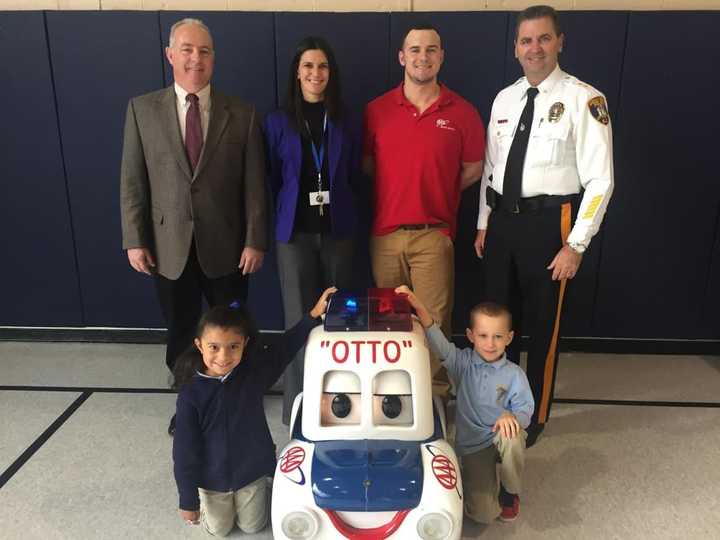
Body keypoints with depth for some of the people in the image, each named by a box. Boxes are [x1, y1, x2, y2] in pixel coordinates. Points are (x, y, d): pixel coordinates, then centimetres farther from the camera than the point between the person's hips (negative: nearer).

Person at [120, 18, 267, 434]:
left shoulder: (242, 114, -1)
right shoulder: (143, 109, 1)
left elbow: (254, 183, -3)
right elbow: (132, 180, 1)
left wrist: (255, 241, -7)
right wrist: (134, 240, -3)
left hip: (225, 245, 0)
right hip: (169, 246, 1)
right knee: (180, 332, 14)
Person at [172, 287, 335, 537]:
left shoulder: (255, 370, -20)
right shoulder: (191, 394, -26)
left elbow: (285, 347, -10)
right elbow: (185, 452, -18)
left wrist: (314, 314, -17)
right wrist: (188, 500, -11)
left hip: (252, 471, 2)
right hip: (212, 477, -1)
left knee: (252, 527, 19)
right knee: (218, 530, 20)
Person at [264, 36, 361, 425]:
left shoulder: (346, 122, 5)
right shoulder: (278, 122, 1)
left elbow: (353, 176, 11)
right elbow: (273, 179, 6)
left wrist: (333, 202, 7)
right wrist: (294, 206, 8)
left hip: (337, 229, 2)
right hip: (295, 231, -1)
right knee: (300, 318, 1)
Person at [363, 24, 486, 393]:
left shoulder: (462, 112, 0)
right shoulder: (376, 110, 2)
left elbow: (473, 170, 9)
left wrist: (436, 195, 6)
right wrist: (399, 189, 6)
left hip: (434, 235, -1)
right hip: (384, 233, 2)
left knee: (434, 321, 3)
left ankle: (435, 393, 21)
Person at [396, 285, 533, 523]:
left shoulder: (514, 374, -5)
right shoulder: (463, 363, -5)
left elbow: (525, 410, -6)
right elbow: (438, 342, -20)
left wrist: (511, 417, -32)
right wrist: (419, 307, -36)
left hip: (502, 436, 1)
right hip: (473, 445, 0)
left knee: (512, 438, -38)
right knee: (484, 513, -16)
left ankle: (510, 491, -6)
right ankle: (486, 481, 21)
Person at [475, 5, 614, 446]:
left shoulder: (584, 99, -11)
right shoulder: (504, 99, 8)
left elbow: (600, 180, -12)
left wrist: (576, 244, -14)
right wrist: (484, 224, 12)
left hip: (548, 222, -5)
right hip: (502, 219, 6)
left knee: (542, 325, 8)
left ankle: (535, 416, 31)